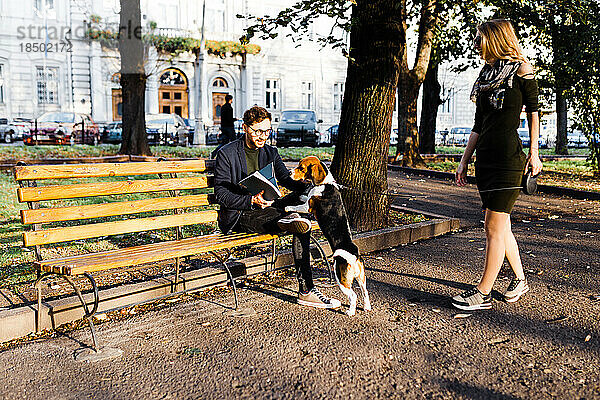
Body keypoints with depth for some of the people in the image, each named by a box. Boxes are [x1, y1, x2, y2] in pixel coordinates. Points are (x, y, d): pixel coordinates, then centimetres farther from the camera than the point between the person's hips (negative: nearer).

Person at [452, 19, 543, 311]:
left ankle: (483, 294, 2)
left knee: (494, 228, -6)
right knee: (501, 227, 13)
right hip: (485, 158, 7)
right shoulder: (486, 76, 15)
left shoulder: (521, 69, -2)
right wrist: (464, 160, 13)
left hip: (509, 158, -7)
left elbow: (533, 111, 1)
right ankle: (520, 280, 30)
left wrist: (533, 153, -4)